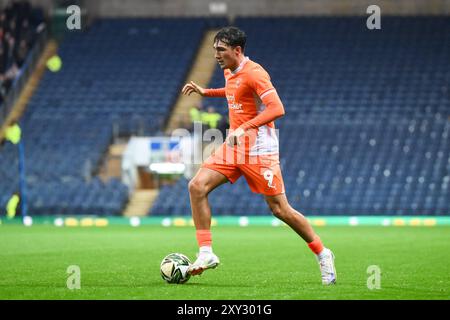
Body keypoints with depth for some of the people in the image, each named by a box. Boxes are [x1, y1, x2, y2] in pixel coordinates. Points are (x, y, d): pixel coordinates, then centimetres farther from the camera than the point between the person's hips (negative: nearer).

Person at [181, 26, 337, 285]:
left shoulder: (254, 73, -17)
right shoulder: (230, 72, 10)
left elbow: (277, 109, -25)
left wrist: (244, 128, -30)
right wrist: (206, 92, 24)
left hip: (259, 150, -8)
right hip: (234, 147, 8)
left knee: (280, 209, -5)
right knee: (197, 186, -9)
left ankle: (323, 255, 13)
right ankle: (206, 253, -7)